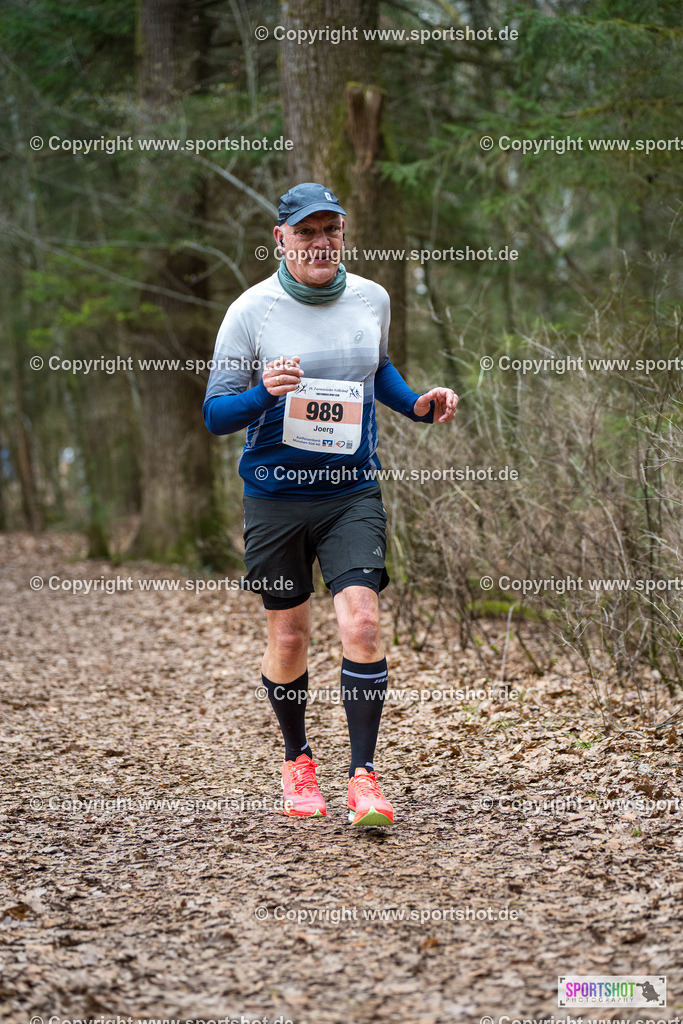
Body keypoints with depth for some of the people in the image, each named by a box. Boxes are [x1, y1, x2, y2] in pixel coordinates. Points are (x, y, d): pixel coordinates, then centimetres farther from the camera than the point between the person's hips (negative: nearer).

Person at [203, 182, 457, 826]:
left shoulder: (371, 299, 4)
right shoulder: (251, 311, -7)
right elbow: (214, 413, -6)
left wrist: (418, 406, 7)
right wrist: (264, 392, -26)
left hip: (353, 491, 2)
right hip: (276, 495, -1)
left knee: (361, 622, -15)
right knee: (288, 639, 7)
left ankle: (363, 776, -8)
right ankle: (297, 760, 31)